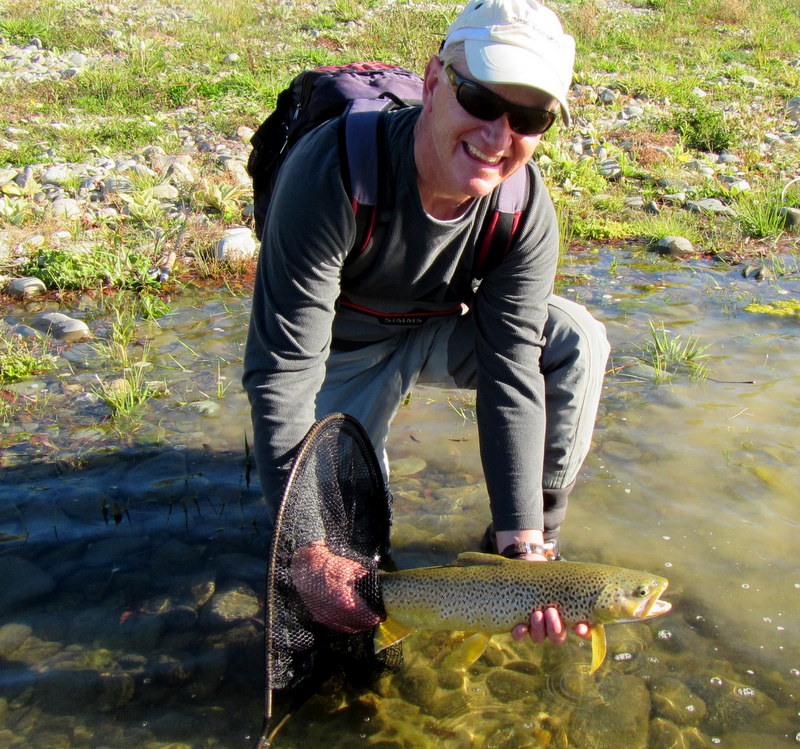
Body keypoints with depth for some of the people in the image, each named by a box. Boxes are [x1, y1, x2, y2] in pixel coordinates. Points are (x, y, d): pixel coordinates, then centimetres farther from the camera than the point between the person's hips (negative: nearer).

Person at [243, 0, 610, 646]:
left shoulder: (527, 210, -24)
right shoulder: (334, 171, -36)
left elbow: (511, 375, -24)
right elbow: (280, 371, -36)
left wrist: (522, 545, -32)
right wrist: (309, 547, -38)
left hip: (441, 327, 3)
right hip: (341, 346, -2)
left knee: (576, 342, -22)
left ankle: (537, 542, -4)